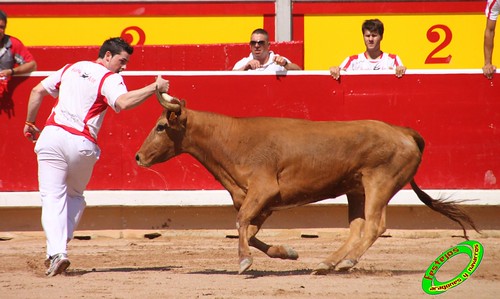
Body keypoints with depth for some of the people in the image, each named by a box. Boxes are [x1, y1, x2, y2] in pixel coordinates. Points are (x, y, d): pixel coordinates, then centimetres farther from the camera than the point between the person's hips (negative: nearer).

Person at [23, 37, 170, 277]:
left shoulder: (71, 68, 17)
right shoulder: (109, 79, -2)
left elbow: (38, 91, 19)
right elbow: (122, 102, -23)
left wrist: (30, 123, 28)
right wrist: (153, 88, -18)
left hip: (52, 134, 3)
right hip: (82, 144, -3)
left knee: (52, 197, -2)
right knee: (75, 196, 20)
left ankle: (56, 252, -19)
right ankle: (59, 246, 9)